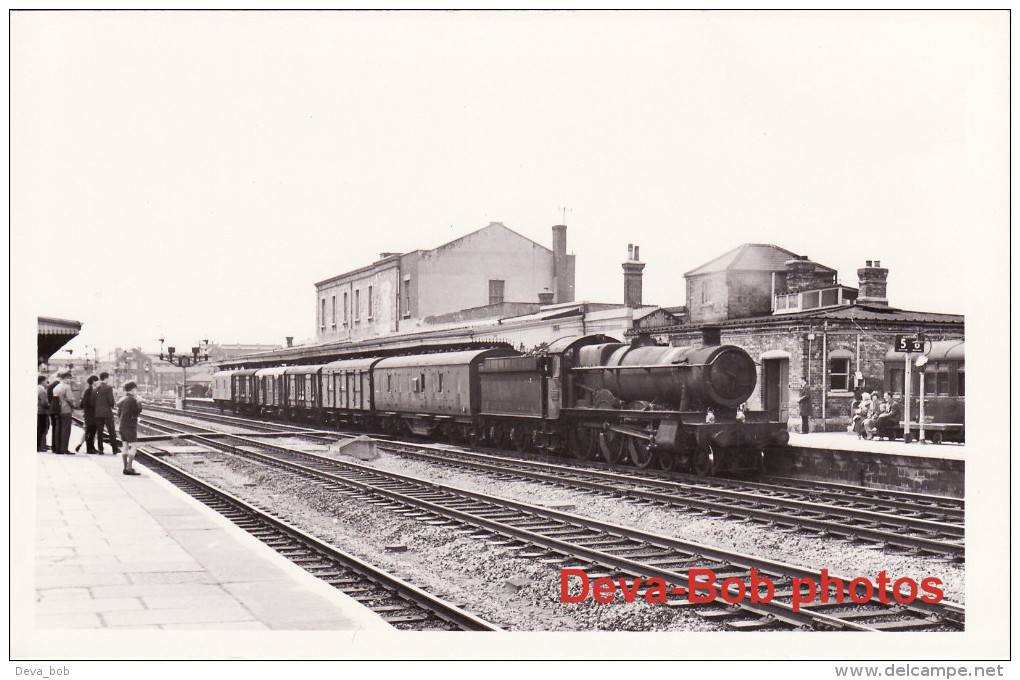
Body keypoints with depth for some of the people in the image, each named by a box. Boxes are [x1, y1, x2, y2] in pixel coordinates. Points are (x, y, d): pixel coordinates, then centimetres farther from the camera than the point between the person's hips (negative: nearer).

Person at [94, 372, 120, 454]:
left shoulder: (95, 389, 7)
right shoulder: (108, 388, -9)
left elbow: (92, 402, 7)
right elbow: (111, 400, -14)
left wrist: (95, 410, 16)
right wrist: (111, 407, 6)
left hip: (97, 413, 5)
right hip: (107, 412, -5)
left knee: (99, 432, 8)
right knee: (111, 431, 2)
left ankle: (100, 450, 8)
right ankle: (115, 449, 3)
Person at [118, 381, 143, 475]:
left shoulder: (121, 400, 12)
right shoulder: (132, 400, -15)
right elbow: (138, 410, -12)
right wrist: (139, 402, 2)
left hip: (122, 425, 9)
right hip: (130, 426, -9)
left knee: (125, 446, 11)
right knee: (134, 446, -8)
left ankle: (126, 467, 14)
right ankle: (129, 467, -15)